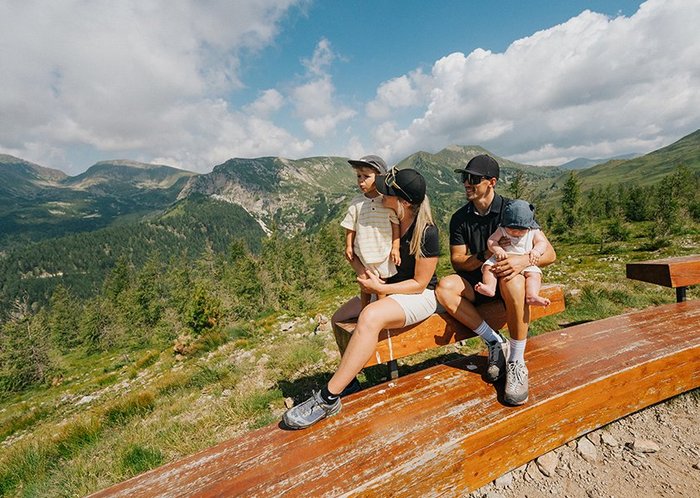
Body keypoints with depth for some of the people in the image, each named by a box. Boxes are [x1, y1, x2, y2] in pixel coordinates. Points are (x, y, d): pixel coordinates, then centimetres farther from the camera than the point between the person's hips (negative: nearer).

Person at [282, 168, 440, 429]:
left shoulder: (426, 233, -20)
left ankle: (328, 398, -31)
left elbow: (420, 284, -16)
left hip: (419, 297, -8)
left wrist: (380, 288, -25)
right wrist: (368, 274, -11)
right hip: (387, 289, 8)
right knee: (339, 318, -1)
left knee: (370, 317, -36)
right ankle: (350, 380, 18)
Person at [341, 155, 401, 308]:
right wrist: (348, 246, 2)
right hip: (362, 252, 1)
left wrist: (395, 247, -5)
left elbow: (396, 225, -3)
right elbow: (350, 227, 5)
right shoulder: (356, 203, -2)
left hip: (384, 252, -1)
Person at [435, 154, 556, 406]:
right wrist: (484, 256, -23)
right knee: (444, 287, -27)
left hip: (507, 279, -3)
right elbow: (457, 262, -3)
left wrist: (525, 259, -32)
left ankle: (517, 362, -23)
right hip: (478, 282, 3)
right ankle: (495, 343, -15)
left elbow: (549, 253, -10)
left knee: (513, 281, -39)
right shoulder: (460, 218, 0)